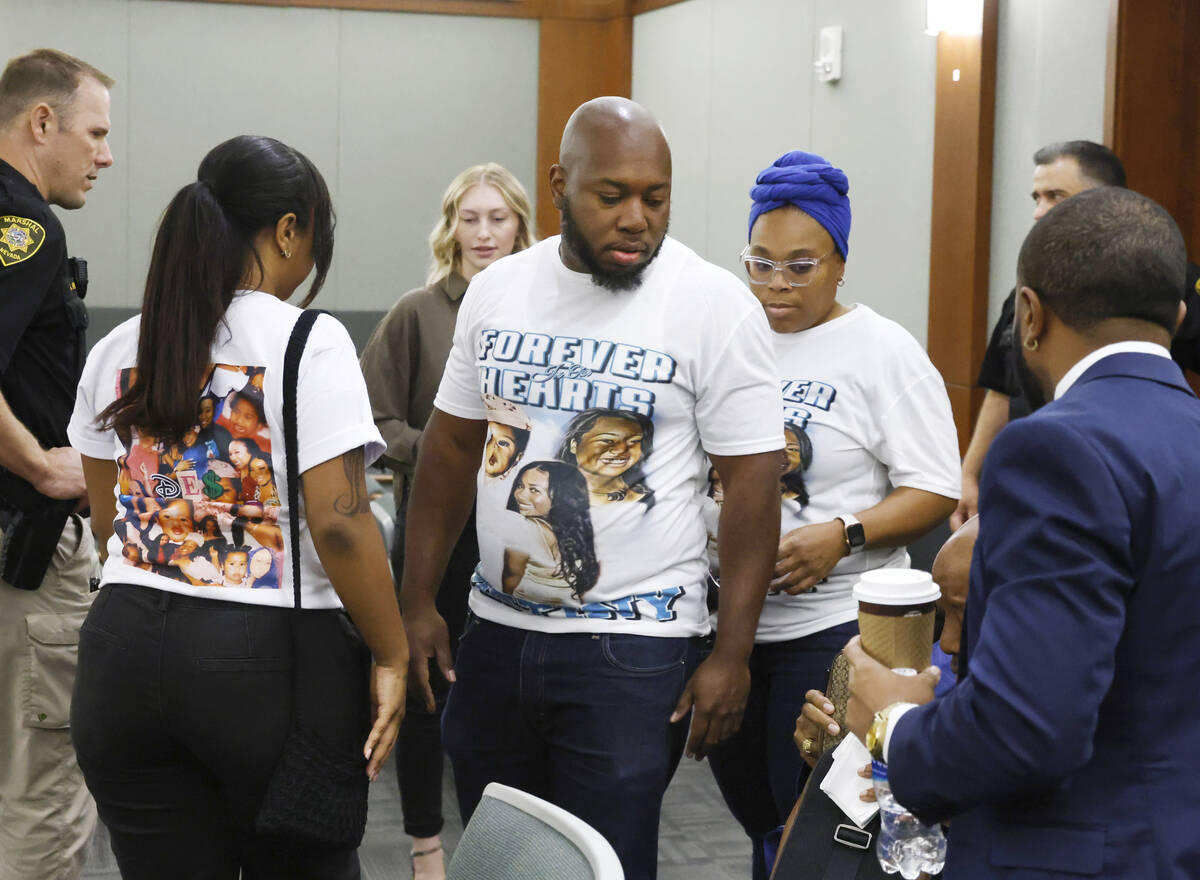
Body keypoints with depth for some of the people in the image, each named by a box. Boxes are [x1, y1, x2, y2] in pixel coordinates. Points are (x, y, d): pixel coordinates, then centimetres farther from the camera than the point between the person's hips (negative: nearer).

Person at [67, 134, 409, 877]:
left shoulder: (118, 350, 7)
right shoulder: (309, 343, -11)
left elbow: (108, 522, 14)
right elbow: (339, 524, -17)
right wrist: (392, 656, -8)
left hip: (125, 649, 5)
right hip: (271, 651, -5)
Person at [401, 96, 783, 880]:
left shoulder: (715, 305, -9)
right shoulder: (497, 291, 5)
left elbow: (753, 480, -9)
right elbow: (452, 447, 12)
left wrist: (733, 653, -13)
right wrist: (418, 601, 8)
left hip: (632, 648, -5)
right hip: (496, 631, 5)